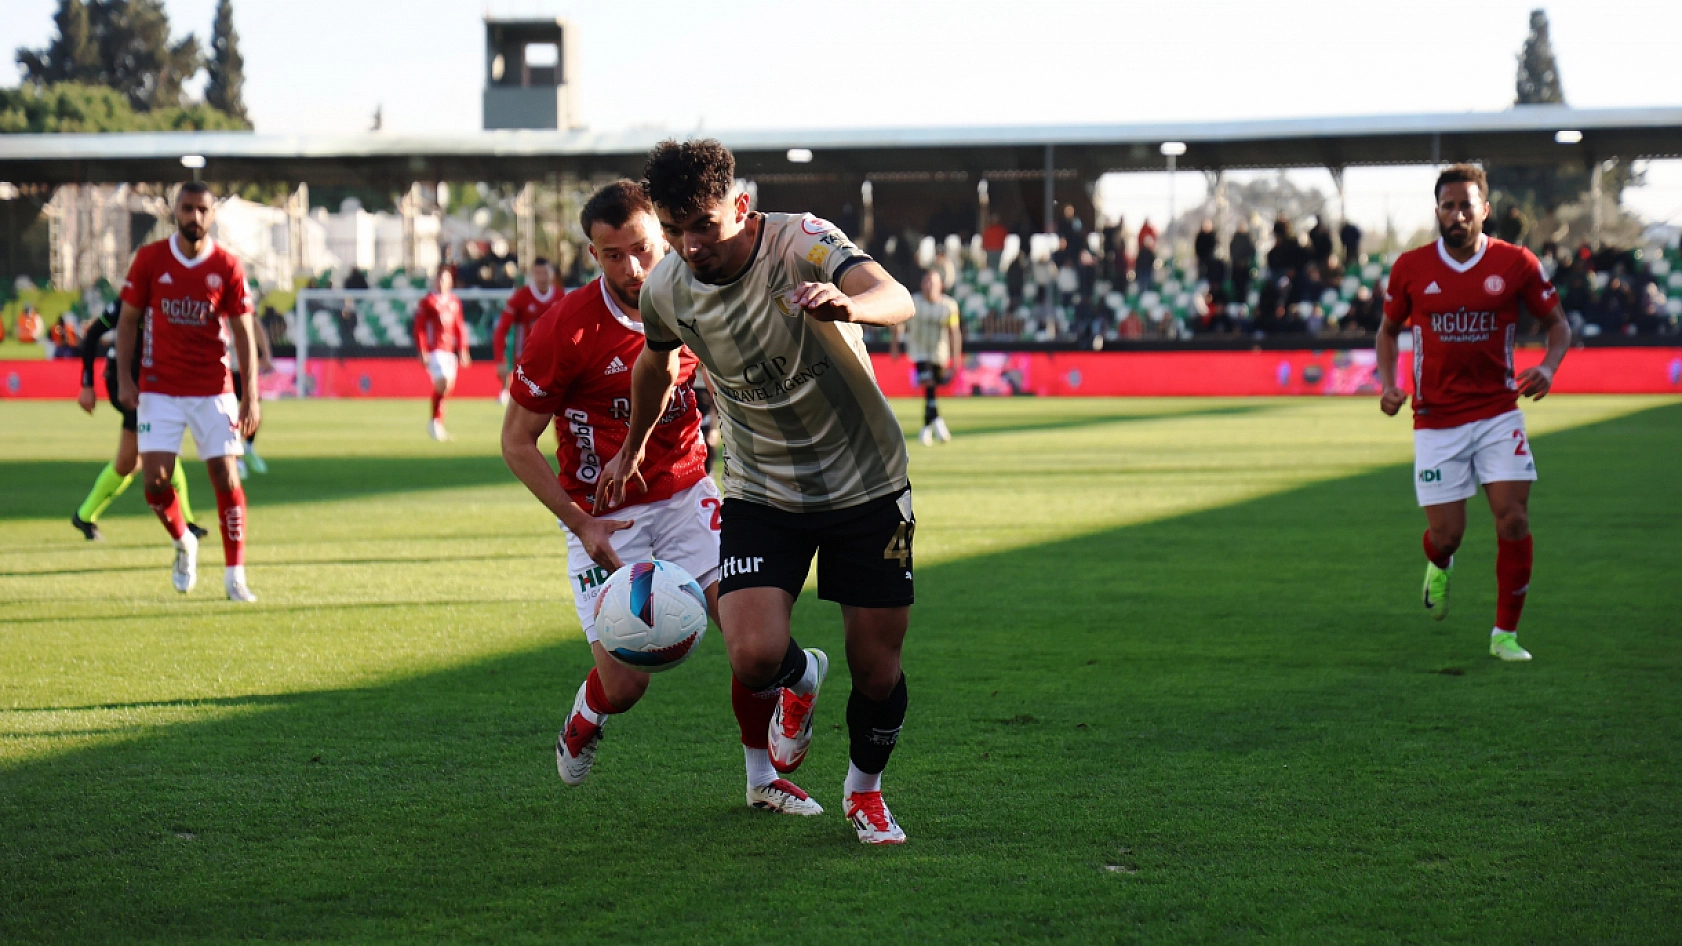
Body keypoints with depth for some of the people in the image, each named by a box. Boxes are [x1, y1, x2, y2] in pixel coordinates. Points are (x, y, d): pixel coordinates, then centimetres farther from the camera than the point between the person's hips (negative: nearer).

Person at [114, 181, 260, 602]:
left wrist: (251, 396, -6)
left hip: (214, 390, 0)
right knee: (155, 480, -9)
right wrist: (124, 378, -3)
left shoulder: (228, 267, -2)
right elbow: (128, 319, 6)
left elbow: (243, 331, 0)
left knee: (226, 478, -5)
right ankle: (184, 544, 21)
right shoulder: (150, 259, -1)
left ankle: (234, 576, 4)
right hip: (159, 390, 0)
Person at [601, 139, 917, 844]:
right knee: (754, 658, -18)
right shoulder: (665, 289, -9)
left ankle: (865, 789, 31)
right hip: (761, 491, 2)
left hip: (867, 486, -2)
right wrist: (633, 448, 30)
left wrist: (848, 304, -64)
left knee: (877, 673, 0)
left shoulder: (802, 243, -23)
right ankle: (799, 679, 20)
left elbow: (896, 299, -42)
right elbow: (657, 363, 15)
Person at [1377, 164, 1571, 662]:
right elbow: (1389, 330, 13)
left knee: (1513, 519, -11)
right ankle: (1439, 564, 38)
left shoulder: (1516, 263, -4)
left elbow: (1557, 323, 7)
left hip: (1498, 413, 0)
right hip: (1435, 420, 0)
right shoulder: (1411, 267, -1)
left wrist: (1548, 366, -13)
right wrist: (1388, 384, -4)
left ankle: (1506, 633, 4)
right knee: (1446, 534, -1)